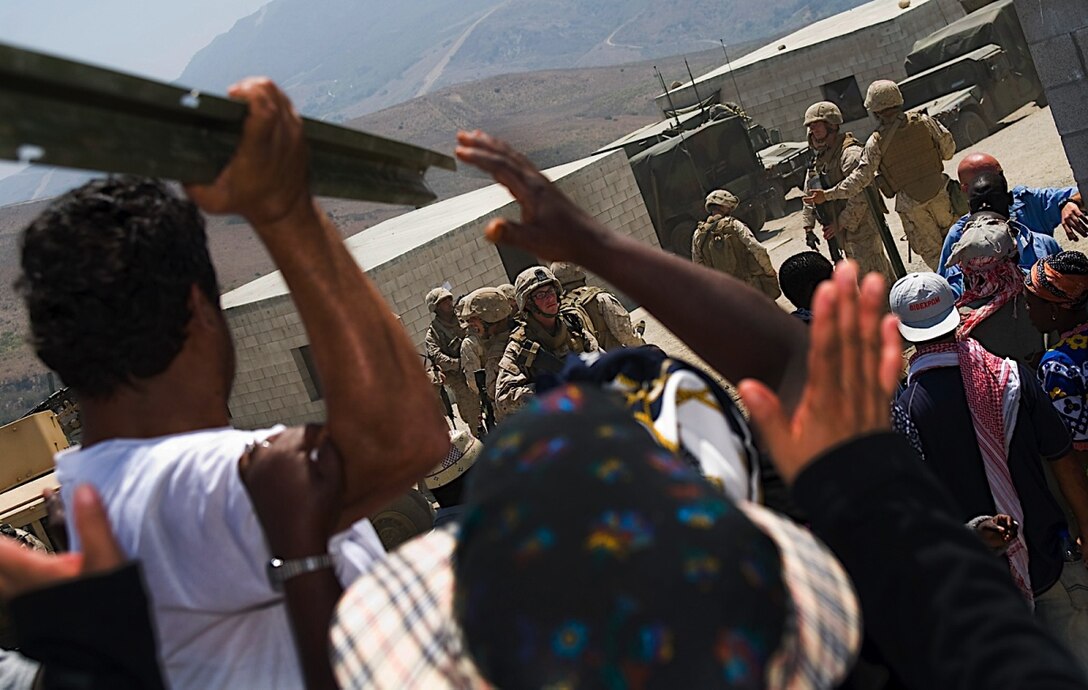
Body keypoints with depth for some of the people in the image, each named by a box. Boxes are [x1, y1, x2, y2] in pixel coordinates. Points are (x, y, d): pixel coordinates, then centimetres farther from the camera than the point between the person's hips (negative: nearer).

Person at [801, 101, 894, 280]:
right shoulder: (819, 157, 12)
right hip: (845, 232, 9)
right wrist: (808, 226, 9)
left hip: (862, 227, -9)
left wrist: (841, 224, -20)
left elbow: (859, 197, -23)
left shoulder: (850, 154, -17)